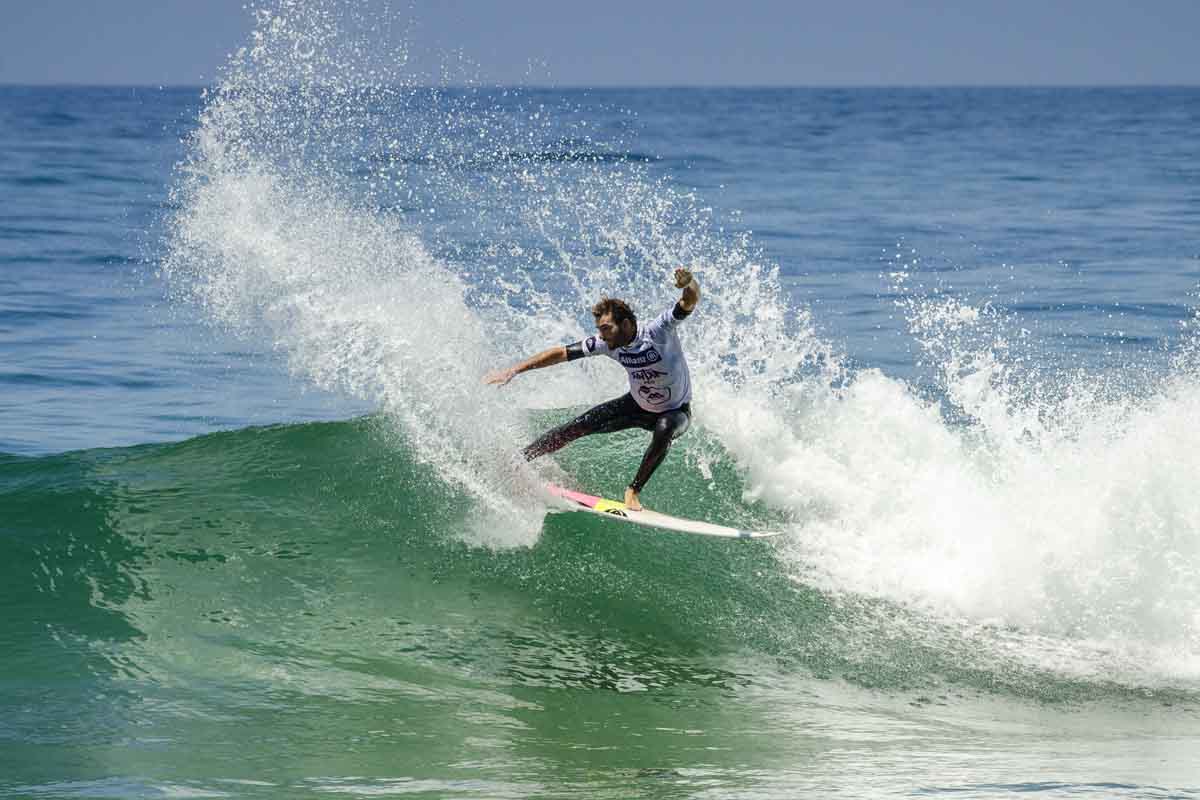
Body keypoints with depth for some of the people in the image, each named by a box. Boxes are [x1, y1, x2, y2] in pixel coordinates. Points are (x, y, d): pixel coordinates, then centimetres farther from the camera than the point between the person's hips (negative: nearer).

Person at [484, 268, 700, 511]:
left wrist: (689, 284, -73)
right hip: (638, 406, 4)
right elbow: (562, 353, -13)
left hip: (677, 411, -4)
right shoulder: (606, 344, -19)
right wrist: (513, 371, -15)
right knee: (579, 426, -5)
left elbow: (690, 301, -48)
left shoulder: (658, 331, -34)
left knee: (664, 429, -38)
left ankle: (634, 490, -23)